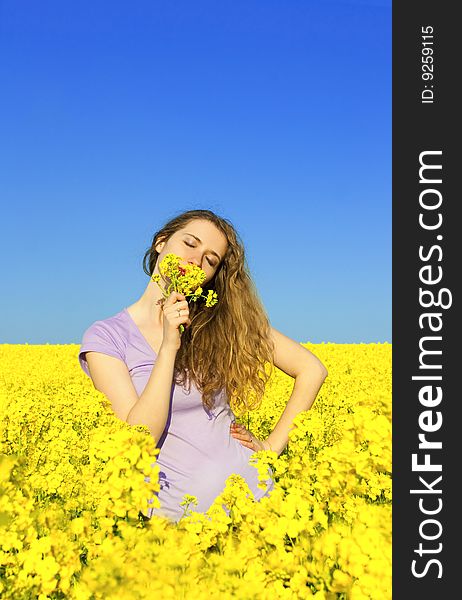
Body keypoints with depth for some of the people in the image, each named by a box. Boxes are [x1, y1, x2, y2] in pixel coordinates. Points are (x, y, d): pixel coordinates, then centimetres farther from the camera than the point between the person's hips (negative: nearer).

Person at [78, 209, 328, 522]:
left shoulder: (222, 322, 2)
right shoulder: (105, 337, -4)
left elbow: (312, 369, 5)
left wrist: (273, 446, -1)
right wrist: (169, 346, -20)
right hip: (177, 507, -2)